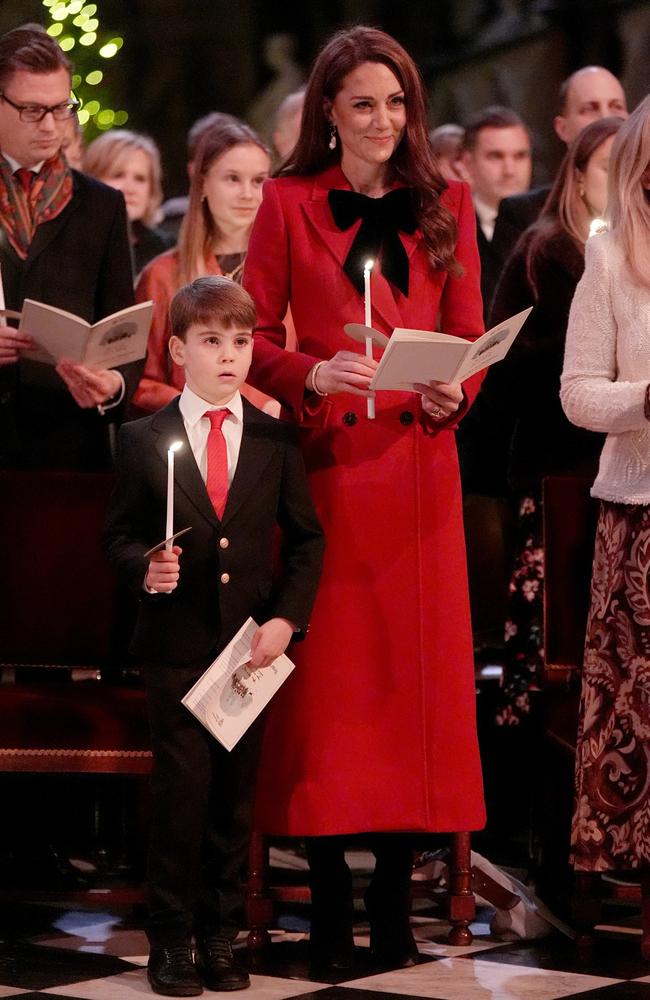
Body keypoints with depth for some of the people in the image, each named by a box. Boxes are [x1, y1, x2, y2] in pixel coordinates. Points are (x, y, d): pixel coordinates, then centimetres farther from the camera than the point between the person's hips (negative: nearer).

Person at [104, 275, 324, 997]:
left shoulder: (275, 440, 6)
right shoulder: (144, 439, 2)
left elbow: (305, 539, 7)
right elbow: (120, 533, 5)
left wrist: (286, 618, -4)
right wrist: (145, 569, -16)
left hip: (252, 643, 2)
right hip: (176, 644, -2)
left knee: (235, 795, 5)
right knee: (183, 788, -6)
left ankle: (219, 937, 16)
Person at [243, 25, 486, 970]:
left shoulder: (446, 206, 11)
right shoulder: (289, 203, 5)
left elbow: (469, 335, 10)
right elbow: (255, 336, 1)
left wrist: (453, 393, -11)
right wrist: (313, 375, -18)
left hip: (418, 462, 2)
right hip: (325, 466, -2)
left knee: (416, 674, 1)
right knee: (326, 675, -1)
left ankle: (394, 900, 8)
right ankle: (328, 900, 5)